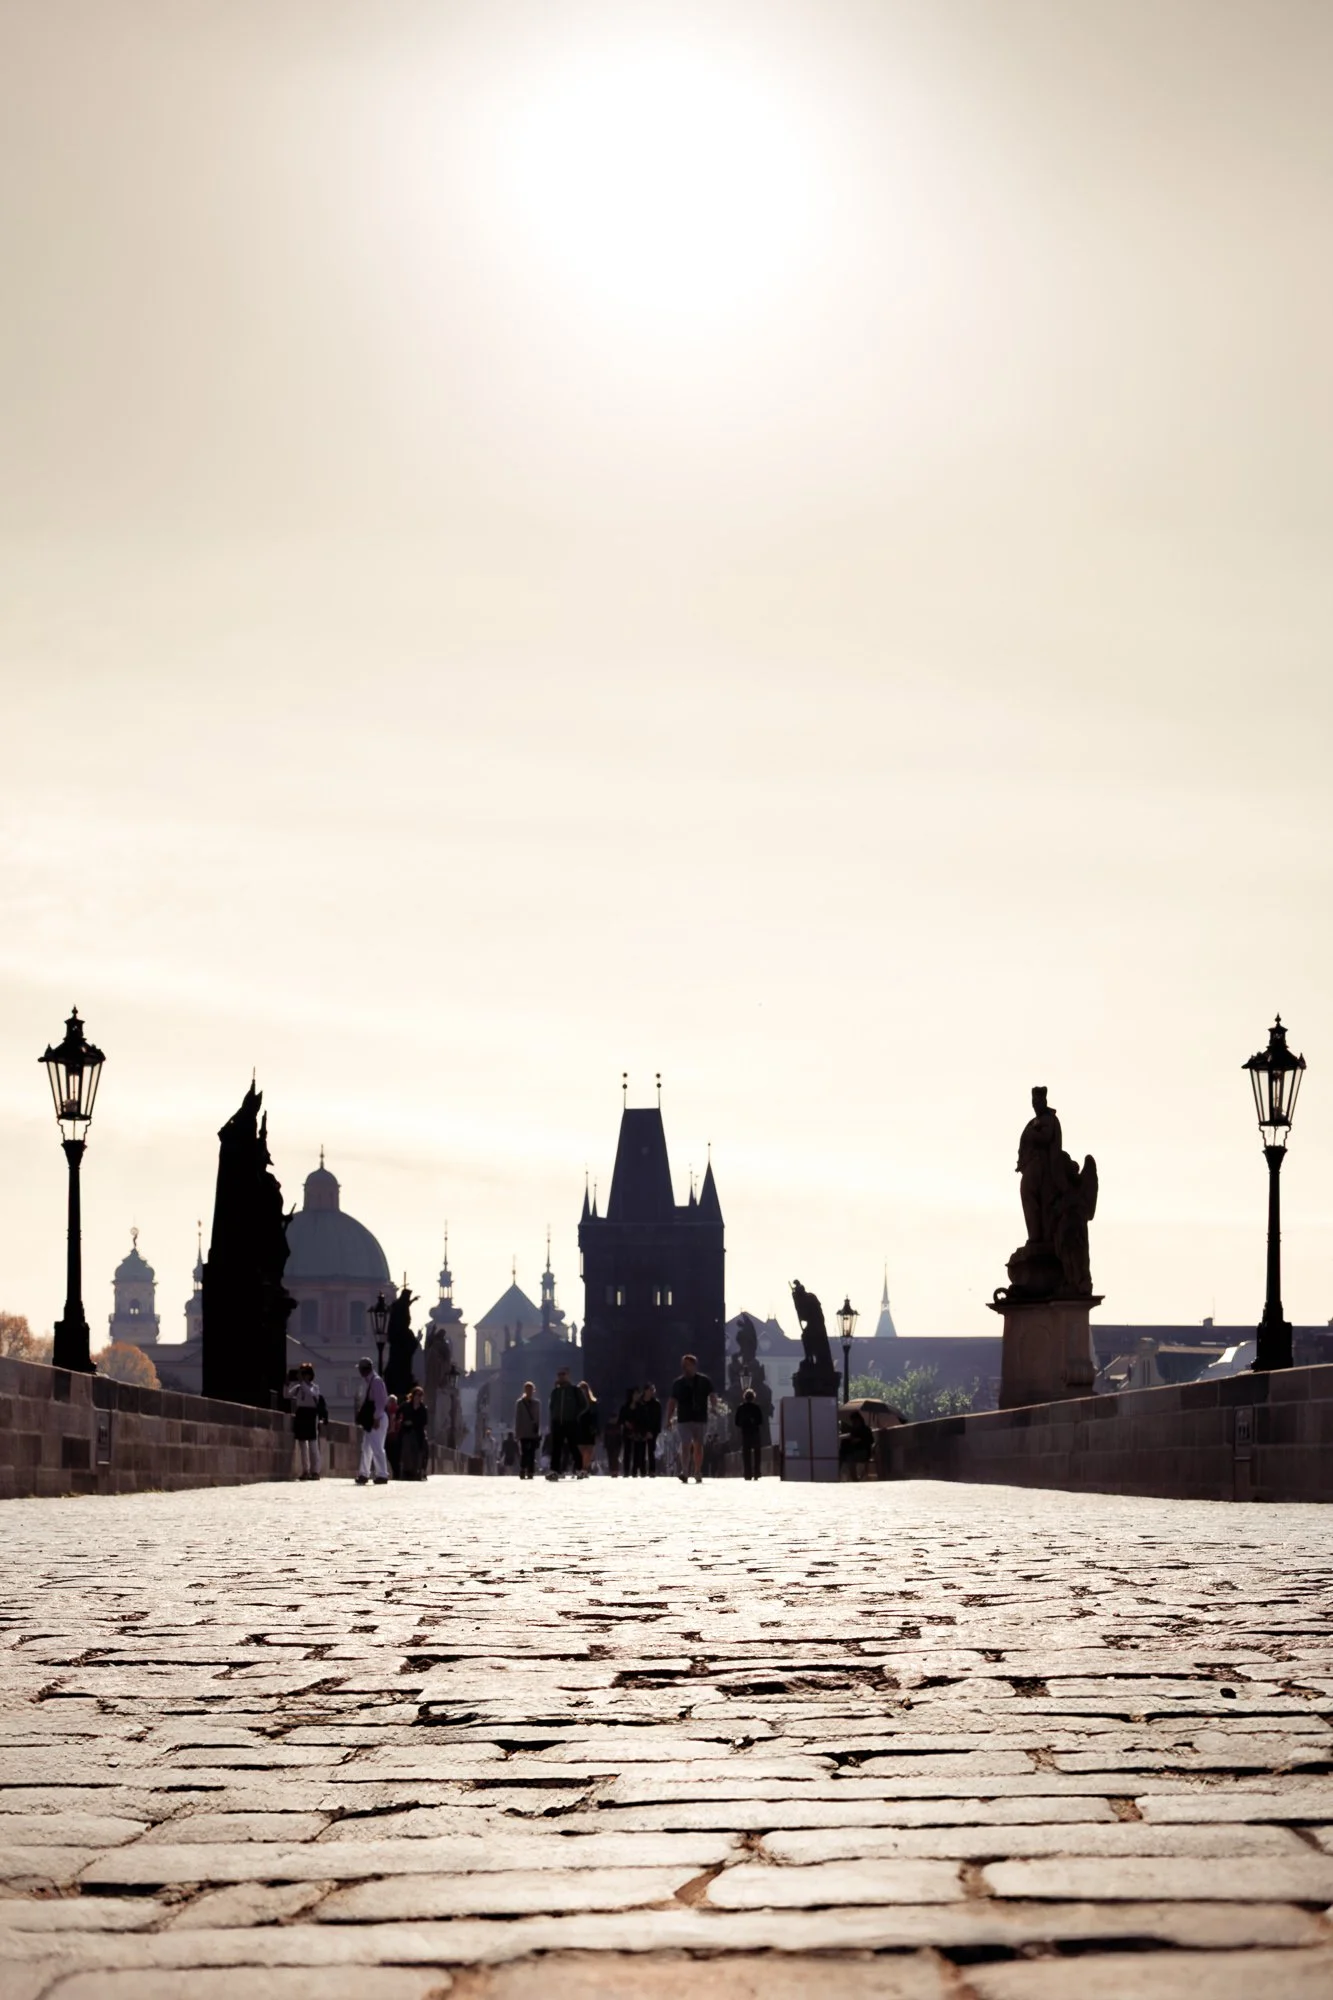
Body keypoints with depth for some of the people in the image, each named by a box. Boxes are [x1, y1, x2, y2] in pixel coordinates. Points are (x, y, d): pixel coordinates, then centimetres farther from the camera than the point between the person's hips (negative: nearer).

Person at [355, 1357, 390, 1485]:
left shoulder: (376, 1381, -14)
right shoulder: (366, 1381, 13)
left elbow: (380, 1401, -19)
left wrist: (376, 1418, -22)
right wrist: (361, 1415, 14)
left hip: (376, 1419, -10)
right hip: (369, 1419, 10)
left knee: (376, 1447, -9)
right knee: (366, 1447, 13)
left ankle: (382, 1475, -6)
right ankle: (364, 1474, 19)